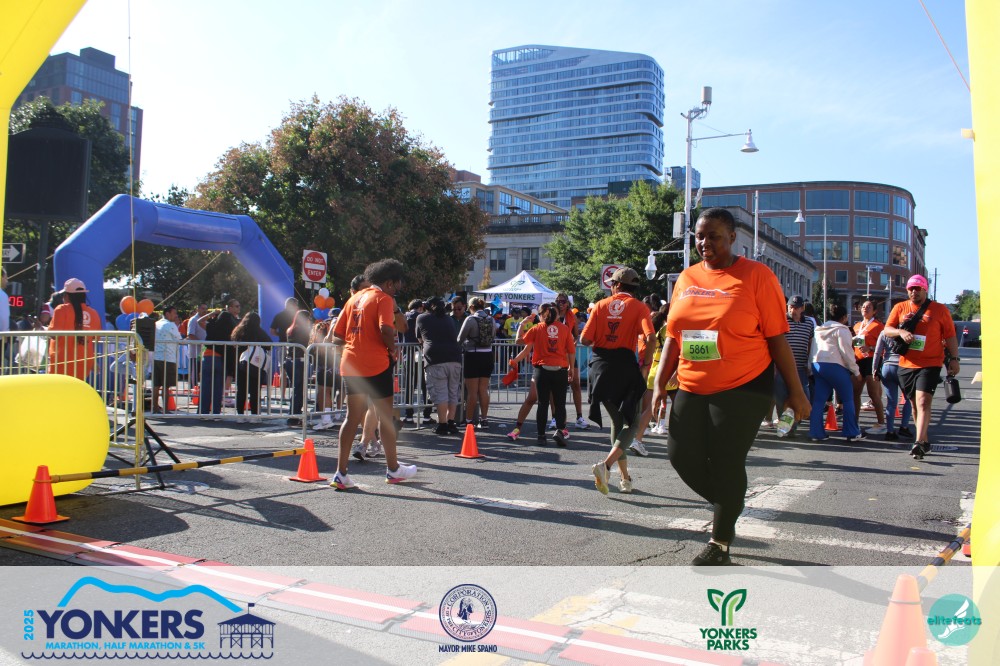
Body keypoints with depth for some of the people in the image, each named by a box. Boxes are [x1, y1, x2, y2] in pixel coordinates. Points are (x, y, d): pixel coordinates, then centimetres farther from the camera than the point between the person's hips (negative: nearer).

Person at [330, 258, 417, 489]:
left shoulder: (355, 298, 15)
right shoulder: (383, 298, -6)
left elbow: (337, 336, 14)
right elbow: (386, 329, -23)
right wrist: (393, 348, -6)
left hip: (350, 364, 6)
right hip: (376, 365, -6)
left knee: (352, 417, 9)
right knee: (385, 416, 7)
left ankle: (341, 473, 5)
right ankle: (393, 469, 19)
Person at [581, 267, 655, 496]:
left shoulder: (601, 305, 6)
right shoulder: (639, 307, 0)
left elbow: (584, 340, 0)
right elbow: (650, 338, -16)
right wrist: (645, 365, -5)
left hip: (601, 367, 3)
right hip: (625, 366, -3)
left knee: (617, 421, 17)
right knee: (632, 423, 7)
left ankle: (625, 478, 17)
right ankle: (606, 464, -16)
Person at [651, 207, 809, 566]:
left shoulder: (756, 275, -5)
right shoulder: (687, 278, 10)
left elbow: (777, 338, -6)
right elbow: (673, 336, 13)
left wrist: (795, 392, -5)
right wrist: (660, 382, 6)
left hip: (743, 388, -5)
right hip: (692, 388, 5)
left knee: (726, 463, -3)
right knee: (682, 456, 1)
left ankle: (720, 543, 17)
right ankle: (728, 505, 30)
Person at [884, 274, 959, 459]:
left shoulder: (940, 310, 2)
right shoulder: (900, 308, 8)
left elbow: (950, 336, 4)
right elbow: (887, 330, 4)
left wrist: (954, 359, -3)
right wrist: (900, 332, -17)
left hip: (930, 364, -4)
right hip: (906, 365, 4)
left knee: (923, 402, -17)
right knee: (916, 404, 12)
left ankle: (919, 443, -22)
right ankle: (925, 440, 25)